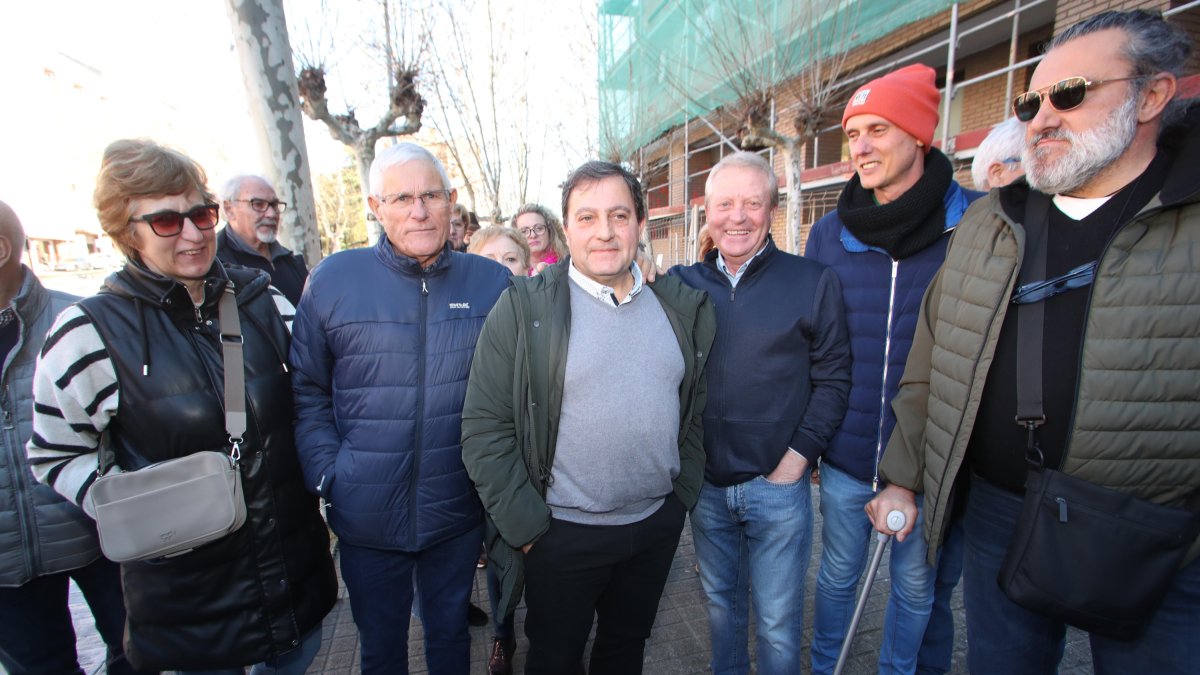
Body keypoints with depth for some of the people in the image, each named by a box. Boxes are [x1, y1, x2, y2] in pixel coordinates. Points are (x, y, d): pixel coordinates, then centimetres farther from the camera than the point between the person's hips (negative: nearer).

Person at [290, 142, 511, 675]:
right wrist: (328, 475, -7)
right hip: (366, 518, 0)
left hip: (458, 513, 1)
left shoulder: (491, 282, -5)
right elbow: (308, 390, 2)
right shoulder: (333, 278, -6)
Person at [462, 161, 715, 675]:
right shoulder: (524, 308, -14)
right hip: (562, 533, -3)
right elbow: (485, 429, -14)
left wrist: (684, 491, 6)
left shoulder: (680, 306, 0)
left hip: (658, 524, 4)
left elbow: (696, 406, 9)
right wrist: (527, 526, -14)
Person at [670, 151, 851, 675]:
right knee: (720, 602, 23)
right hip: (704, 483, 3)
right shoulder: (682, 284, 0)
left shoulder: (813, 282, -6)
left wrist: (796, 459, -10)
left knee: (777, 621, 14)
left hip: (778, 484, -2)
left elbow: (832, 379, -6)